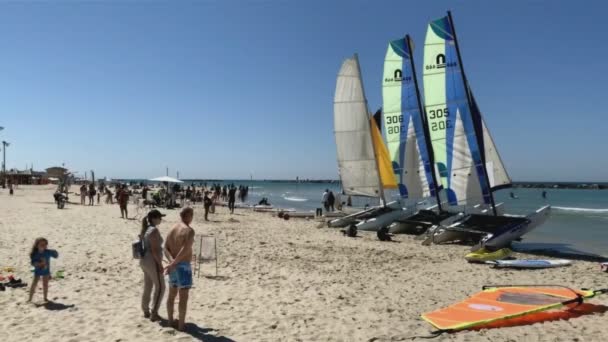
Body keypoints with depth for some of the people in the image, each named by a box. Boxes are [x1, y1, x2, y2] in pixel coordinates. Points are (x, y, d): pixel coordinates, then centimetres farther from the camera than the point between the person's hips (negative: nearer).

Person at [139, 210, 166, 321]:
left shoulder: (146, 229, 10)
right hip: (152, 262, -10)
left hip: (144, 260, 10)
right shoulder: (154, 230, -19)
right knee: (160, 287, 0)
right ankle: (154, 314, 3)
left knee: (147, 287, 17)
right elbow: (154, 250, -23)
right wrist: (160, 264, -19)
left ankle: (146, 311, 26)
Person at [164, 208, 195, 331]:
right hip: (184, 266, -8)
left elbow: (166, 249, 4)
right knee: (183, 297, -1)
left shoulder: (172, 229, 10)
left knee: (172, 295, 17)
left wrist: (172, 261, -10)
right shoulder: (189, 230, -16)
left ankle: (170, 321, 27)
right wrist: (173, 264, -23)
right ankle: (181, 325, 4)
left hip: (174, 266, 9)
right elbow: (185, 249, -28)